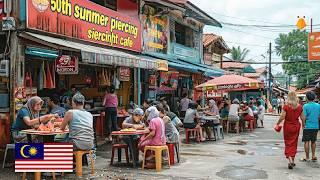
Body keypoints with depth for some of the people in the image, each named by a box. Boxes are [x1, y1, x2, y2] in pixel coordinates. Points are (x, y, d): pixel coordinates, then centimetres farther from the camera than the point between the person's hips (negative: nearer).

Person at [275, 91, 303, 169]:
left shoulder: (286, 107, -14)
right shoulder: (299, 107, -4)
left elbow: (282, 117, -15)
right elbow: (302, 118, 2)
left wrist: (277, 124, 0)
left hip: (288, 126, -3)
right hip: (296, 126, 3)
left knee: (288, 143, 6)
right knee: (294, 143, 14)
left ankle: (290, 160, -10)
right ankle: (292, 161, 19)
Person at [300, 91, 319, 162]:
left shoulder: (306, 106, -12)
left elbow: (304, 118, -14)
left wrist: (303, 126, -3)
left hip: (308, 127, -4)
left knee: (307, 142, 4)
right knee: (313, 141, 18)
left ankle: (307, 157, 7)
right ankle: (313, 156, 19)